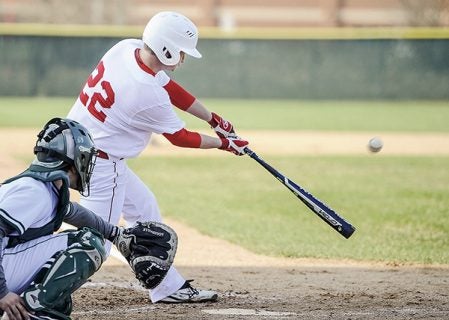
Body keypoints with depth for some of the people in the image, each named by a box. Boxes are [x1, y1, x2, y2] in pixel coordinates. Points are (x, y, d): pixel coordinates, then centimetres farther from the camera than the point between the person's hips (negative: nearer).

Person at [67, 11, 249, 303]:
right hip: (99, 162, -10)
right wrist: (224, 143, 7)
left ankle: (170, 287, 29)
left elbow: (170, 87, 10)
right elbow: (181, 137, -8)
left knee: (144, 208, 21)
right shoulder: (150, 95, -27)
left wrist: (214, 119, 12)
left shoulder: (126, 48, -6)